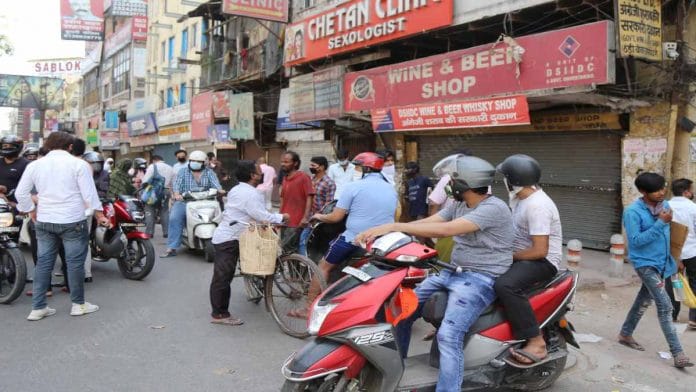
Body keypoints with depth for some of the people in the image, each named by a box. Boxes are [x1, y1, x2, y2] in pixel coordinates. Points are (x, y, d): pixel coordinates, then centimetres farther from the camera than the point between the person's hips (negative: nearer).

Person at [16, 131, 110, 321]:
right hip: (72, 221, -4)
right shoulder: (78, 164, -8)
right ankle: (78, 304, 14)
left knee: (44, 262, 10)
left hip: (44, 221, 4)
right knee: (75, 262, 5)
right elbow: (89, 193, -10)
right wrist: (99, 214, 0)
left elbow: (21, 193, 7)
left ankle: (38, 307, 13)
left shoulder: (35, 165, 5)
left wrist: (31, 211, 19)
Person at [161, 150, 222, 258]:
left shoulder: (209, 173, 15)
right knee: (174, 218, -23)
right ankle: (171, 248, -22)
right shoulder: (183, 172, 14)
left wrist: (220, 190, -25)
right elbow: (176, 184, 0)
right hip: (184, 201, -1)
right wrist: (177, 194, -23)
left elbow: (216, 184, -1)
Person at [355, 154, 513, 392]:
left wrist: (394, 227, -31)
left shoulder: (494, 208, -19)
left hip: (481, 279, -9)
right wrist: (380, 230, -12)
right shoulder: (459, 205, 10)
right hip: (453, 272, 9)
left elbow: (445, 230, -30)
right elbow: (425, 222, 1)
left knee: (448, 335, -28)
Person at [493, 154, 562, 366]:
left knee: (505, 285, -35)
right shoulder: (518, 197, 9)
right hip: (520, 256, 10)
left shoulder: (537, 206, -23)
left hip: (542, 261, -10)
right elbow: (512, 229, 21)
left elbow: (540, 251, -26)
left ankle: (537, 342, -27)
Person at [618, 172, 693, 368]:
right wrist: (660, 223, -27)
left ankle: (625, 334, 35)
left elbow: (667, 232, 14)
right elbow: (636, 240, -23)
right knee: (665, 306, -12)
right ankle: (677, 353, -6)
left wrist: (673, 259, 13)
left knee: (644, 301, 19)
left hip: (662, 262, 7)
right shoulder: (633, 211, -19)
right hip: (646, 263, -7)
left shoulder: (665, 205, 3)